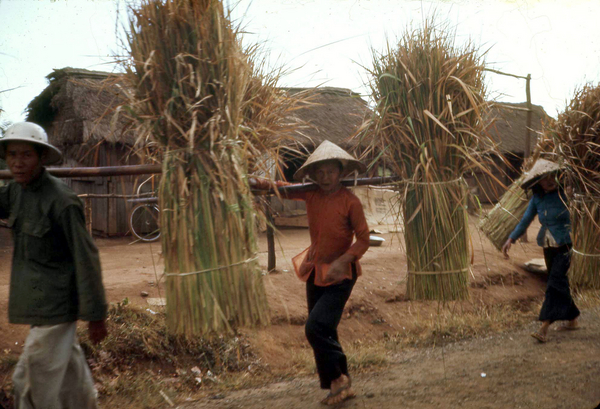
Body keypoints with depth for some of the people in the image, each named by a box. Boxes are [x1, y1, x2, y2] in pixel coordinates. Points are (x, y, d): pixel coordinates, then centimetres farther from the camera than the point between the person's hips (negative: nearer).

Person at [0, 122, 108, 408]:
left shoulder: (61, 201, -20)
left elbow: (85, 258, -17)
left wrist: (95, 314, -15)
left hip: (55, 302, -8)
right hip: (38, 299, 8)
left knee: (32, 379, -1)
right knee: (68, 365, 21)